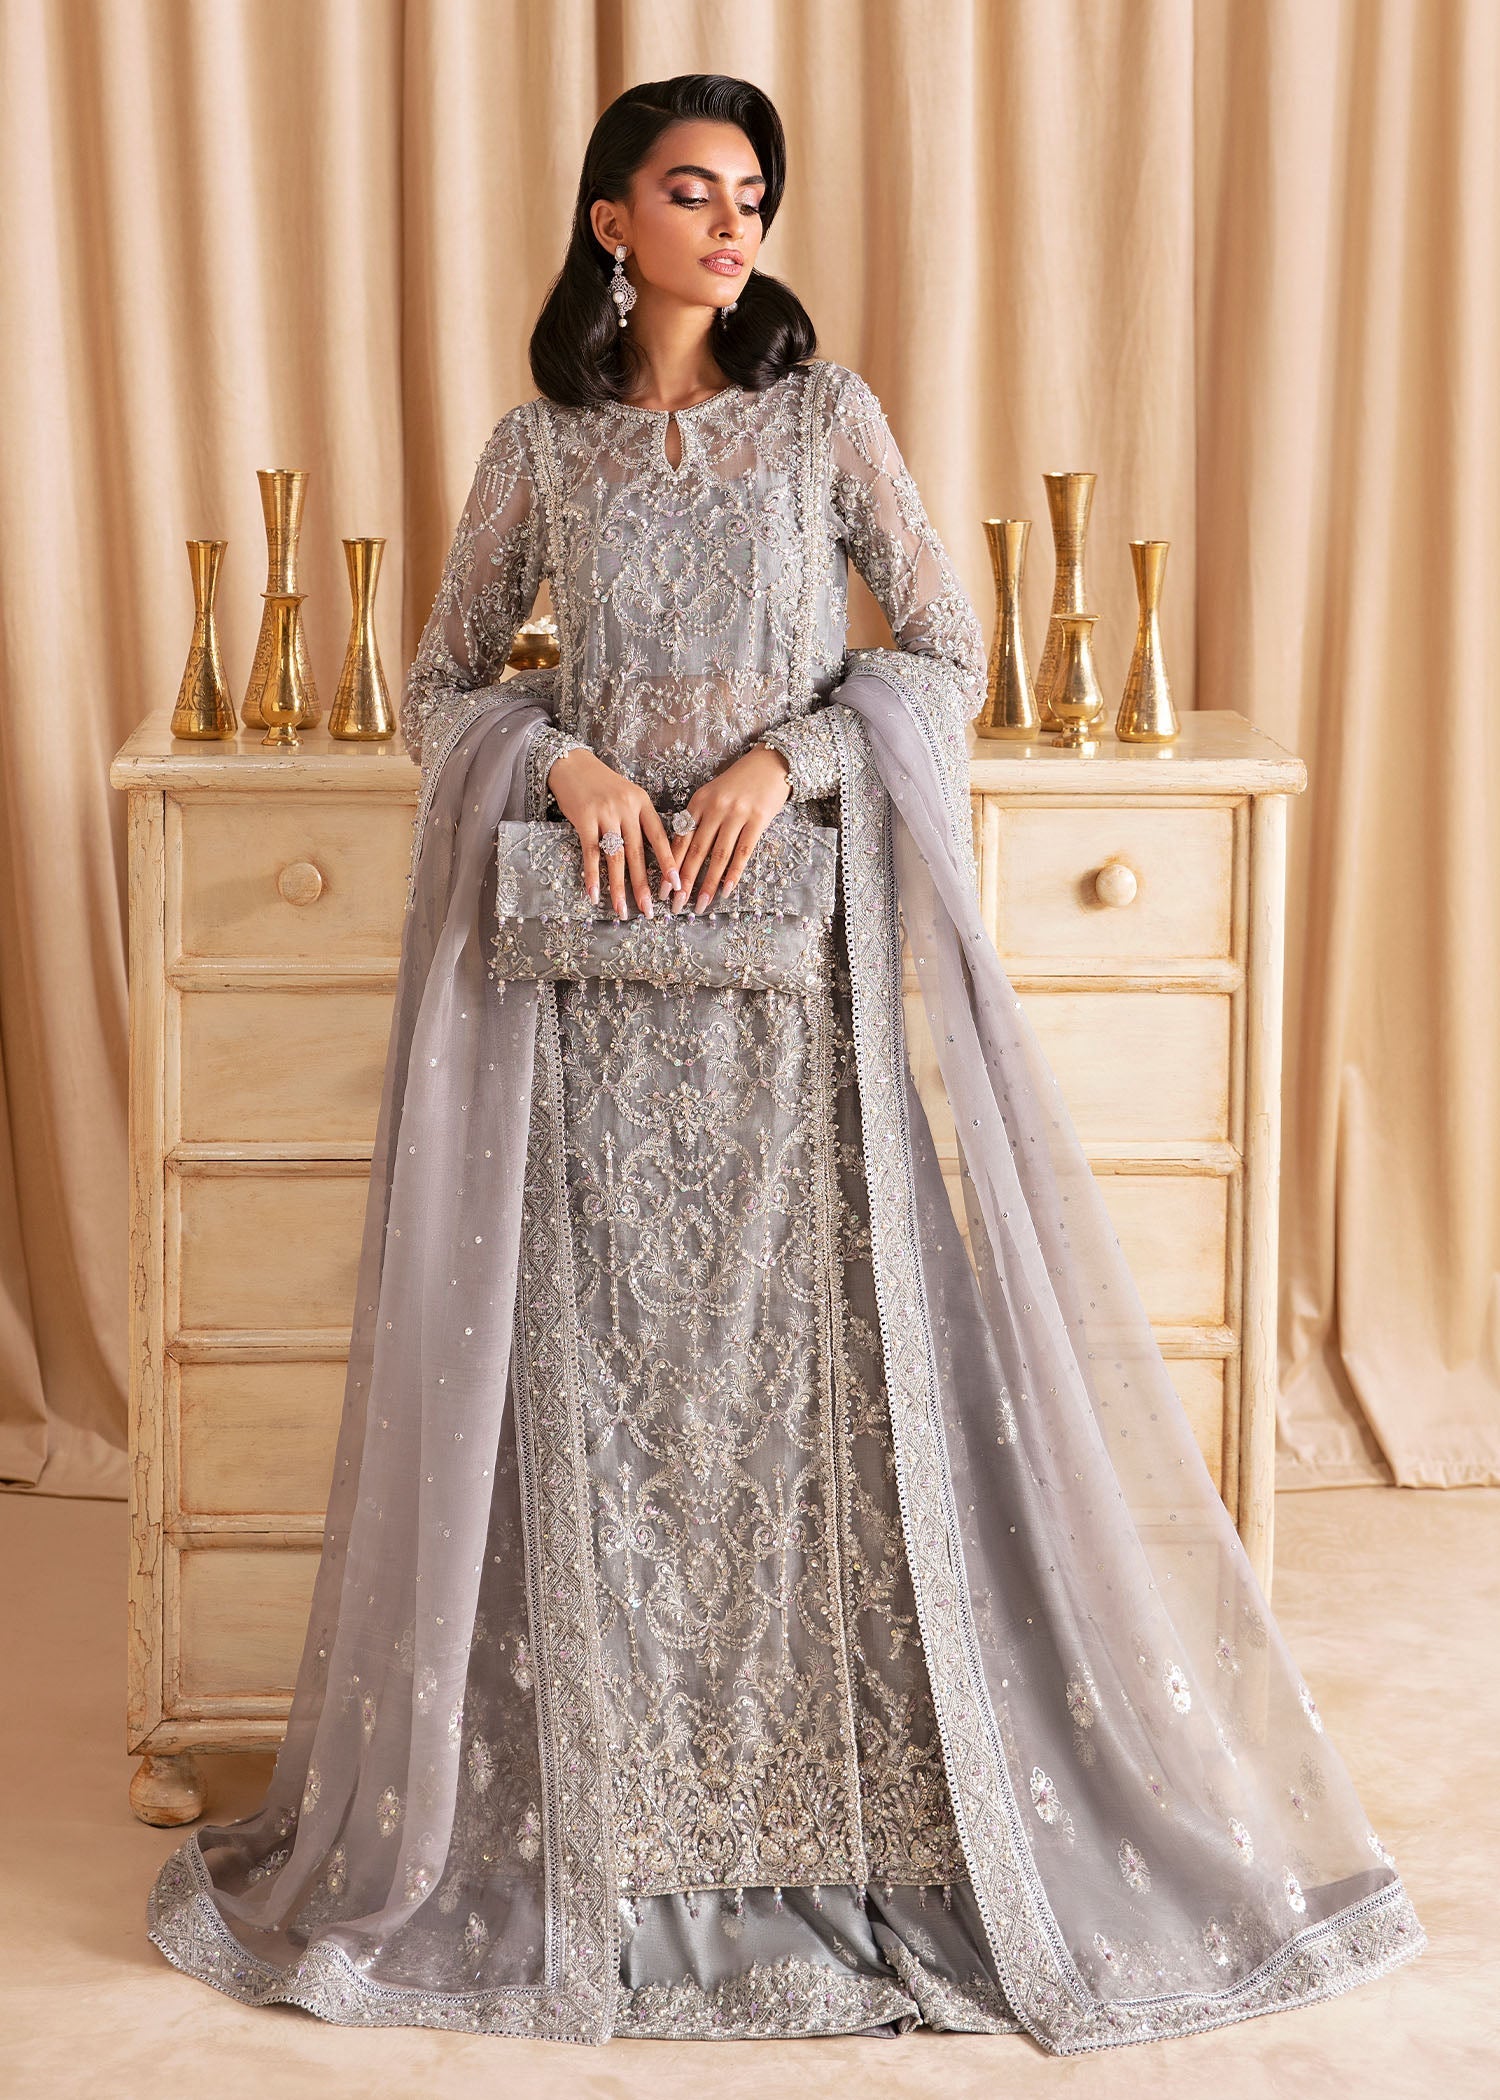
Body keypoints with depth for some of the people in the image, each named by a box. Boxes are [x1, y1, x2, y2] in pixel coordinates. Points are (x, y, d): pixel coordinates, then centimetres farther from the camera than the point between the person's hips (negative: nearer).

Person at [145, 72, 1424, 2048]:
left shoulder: (828, 414, 6)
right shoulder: (541, 442, 9)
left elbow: (949, 652, 4)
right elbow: (442, 681, 11)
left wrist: (790, 757, -12)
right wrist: (563, 763, -8)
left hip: (797, 941, -1)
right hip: (591, 954, 1)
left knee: (823, 1346, -2)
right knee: (598, 1346, 2)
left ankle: (852, 1795, 12)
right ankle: (598, 1796, 16)